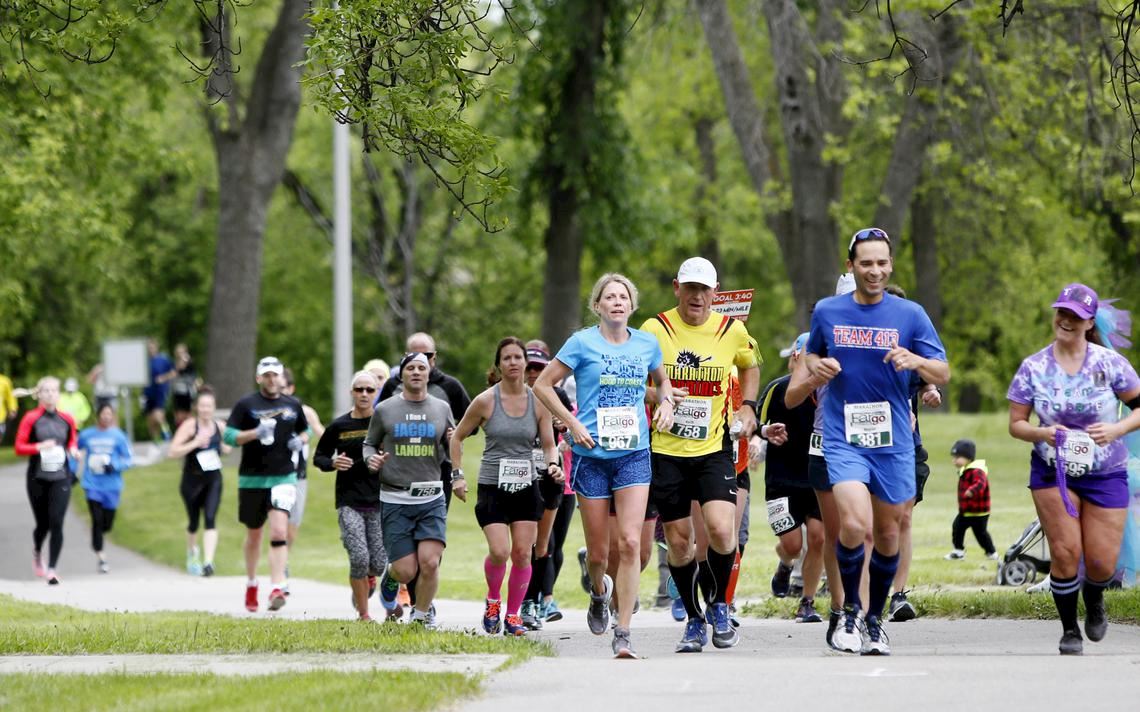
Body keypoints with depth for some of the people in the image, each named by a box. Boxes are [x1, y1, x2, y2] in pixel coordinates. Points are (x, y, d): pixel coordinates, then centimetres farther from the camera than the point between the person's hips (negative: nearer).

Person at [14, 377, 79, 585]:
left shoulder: (66, 419, 4)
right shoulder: (31, 418, -4)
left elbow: (73, 440, 21)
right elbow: (19, 448, -5)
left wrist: (73, 450, -2)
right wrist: (40, 447, -21)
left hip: (61, 478, 1)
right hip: (38, 479, -1)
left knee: (56, 524, -10)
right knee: (43, 524, 8)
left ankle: (51, 570, -8)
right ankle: (37, 552, 42)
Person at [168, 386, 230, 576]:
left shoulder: (220, 427, 0)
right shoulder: (189, 425, -12)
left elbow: (225, 446, 22)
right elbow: (173, 452, -19)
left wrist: (226, 448, -2)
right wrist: (195, 443, -27)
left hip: (213, 480, 2)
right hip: (192, 480, -2)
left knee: (210, 519, -16)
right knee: (194, 523, 13)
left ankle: (208, 562, -22)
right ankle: (191, 553, 42)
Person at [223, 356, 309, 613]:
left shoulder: (293, 405, 8)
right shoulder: (246, 405, -1)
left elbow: (305, 430, 24)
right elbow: (228, 436, -7)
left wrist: (300, 441, 1)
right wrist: (256, 433, -22)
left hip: (283, 477, 0)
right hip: (252, 478, 0)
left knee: (279, 531, -17)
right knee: (254, 534, 13)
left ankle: (277, 588, -22)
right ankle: (251, 584, 34)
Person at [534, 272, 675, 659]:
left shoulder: (646, 344, 7)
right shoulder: (583, 343, -3)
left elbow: (662, 380, 26)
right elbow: (542, 385, 1)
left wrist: (666, 403, 5)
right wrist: (572, 423, -7)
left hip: (634, 456, 1)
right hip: (592, 456, -1)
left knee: (630, 543, -14)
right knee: (598, 552, 4)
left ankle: (623, 634, -11)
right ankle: (599, 591, 40)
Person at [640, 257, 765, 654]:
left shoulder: (733, 331, 2)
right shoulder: (654, 330, -4)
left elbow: (751, 365, 23)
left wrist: (747, 406, 10)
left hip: (714, 449, 0)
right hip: (666, 453, 0)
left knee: (721, 530, -18)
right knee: (678, 542, 3)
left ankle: (720, 606, 6)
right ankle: (694, 620, 22)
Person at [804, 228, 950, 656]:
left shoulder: (910, 315, 0)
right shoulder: (827, 312, 3)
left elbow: (943, 374, 1)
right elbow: (811, 354, 20)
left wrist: (915, 361, -21)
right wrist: (817, 367, -4)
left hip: (894, 442, 1)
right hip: (843, 439, -1)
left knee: (887, 534, 9)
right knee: (854, 525, -21)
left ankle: (875, 620, 28)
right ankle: (850, 611, -1)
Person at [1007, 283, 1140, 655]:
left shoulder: (1109, 363, -7)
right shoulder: (1033, 368, -4)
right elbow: (1016, 424, 1)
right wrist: (1043, 433, -20)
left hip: (1105, 473, 0)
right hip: (1052, 471, 0)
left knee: (1101, 563, -1)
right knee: (1065, 552, -13)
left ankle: (1093, 598, 36)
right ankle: (1069, 629, 8)